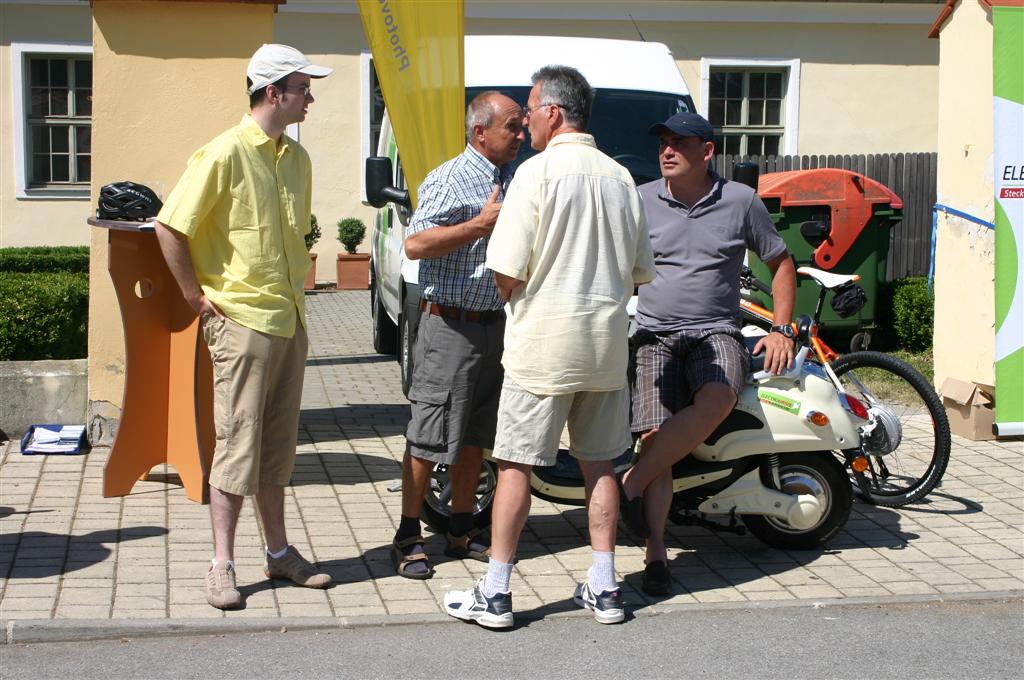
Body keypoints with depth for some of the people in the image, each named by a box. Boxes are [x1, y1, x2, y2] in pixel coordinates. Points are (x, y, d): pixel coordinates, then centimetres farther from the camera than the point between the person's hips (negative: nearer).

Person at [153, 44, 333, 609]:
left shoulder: (296, 158, 11)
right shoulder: (225, 154, -13)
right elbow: (170, 227, -14)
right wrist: (198, 298, -10)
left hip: (290, 321, 7)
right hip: (241, 322, -7)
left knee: (278, 443, 14)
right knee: (238, 443, -4)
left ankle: (279, 552, 23)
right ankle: (222, 566, 5)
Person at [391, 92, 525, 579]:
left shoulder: (515, 179, 14)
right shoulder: (450, 180, -9)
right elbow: (415, 245, -19)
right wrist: (483, 224, -21)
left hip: (495, 323, 7)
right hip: (450, 324, -7)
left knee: (474, 435, 13)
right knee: (428, 436, -3)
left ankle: (462, 531, 23)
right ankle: (408, 536, 6)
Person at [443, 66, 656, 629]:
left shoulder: (538, 172, -11)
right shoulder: (620, 178, 8)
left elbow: (506, 271, -13)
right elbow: (640, 271, 13)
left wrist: (512, 299, 7)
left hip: (543, 342, -6)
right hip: (606, 344, 6)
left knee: (515, 464, 0)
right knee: (599, 462, 12)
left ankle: (495, 593, 4)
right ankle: (603, 588, 15)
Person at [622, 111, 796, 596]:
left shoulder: (740, 201, 6)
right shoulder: (640, 201, 6)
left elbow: (780, 263, 15)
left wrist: (781, 329, 6)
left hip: (715, 333, 0)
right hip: (654, 333, 0)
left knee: (716, 400, -34)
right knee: (654, 435, -19)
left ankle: (630, 484, -25)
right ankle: (656, 555, -16)